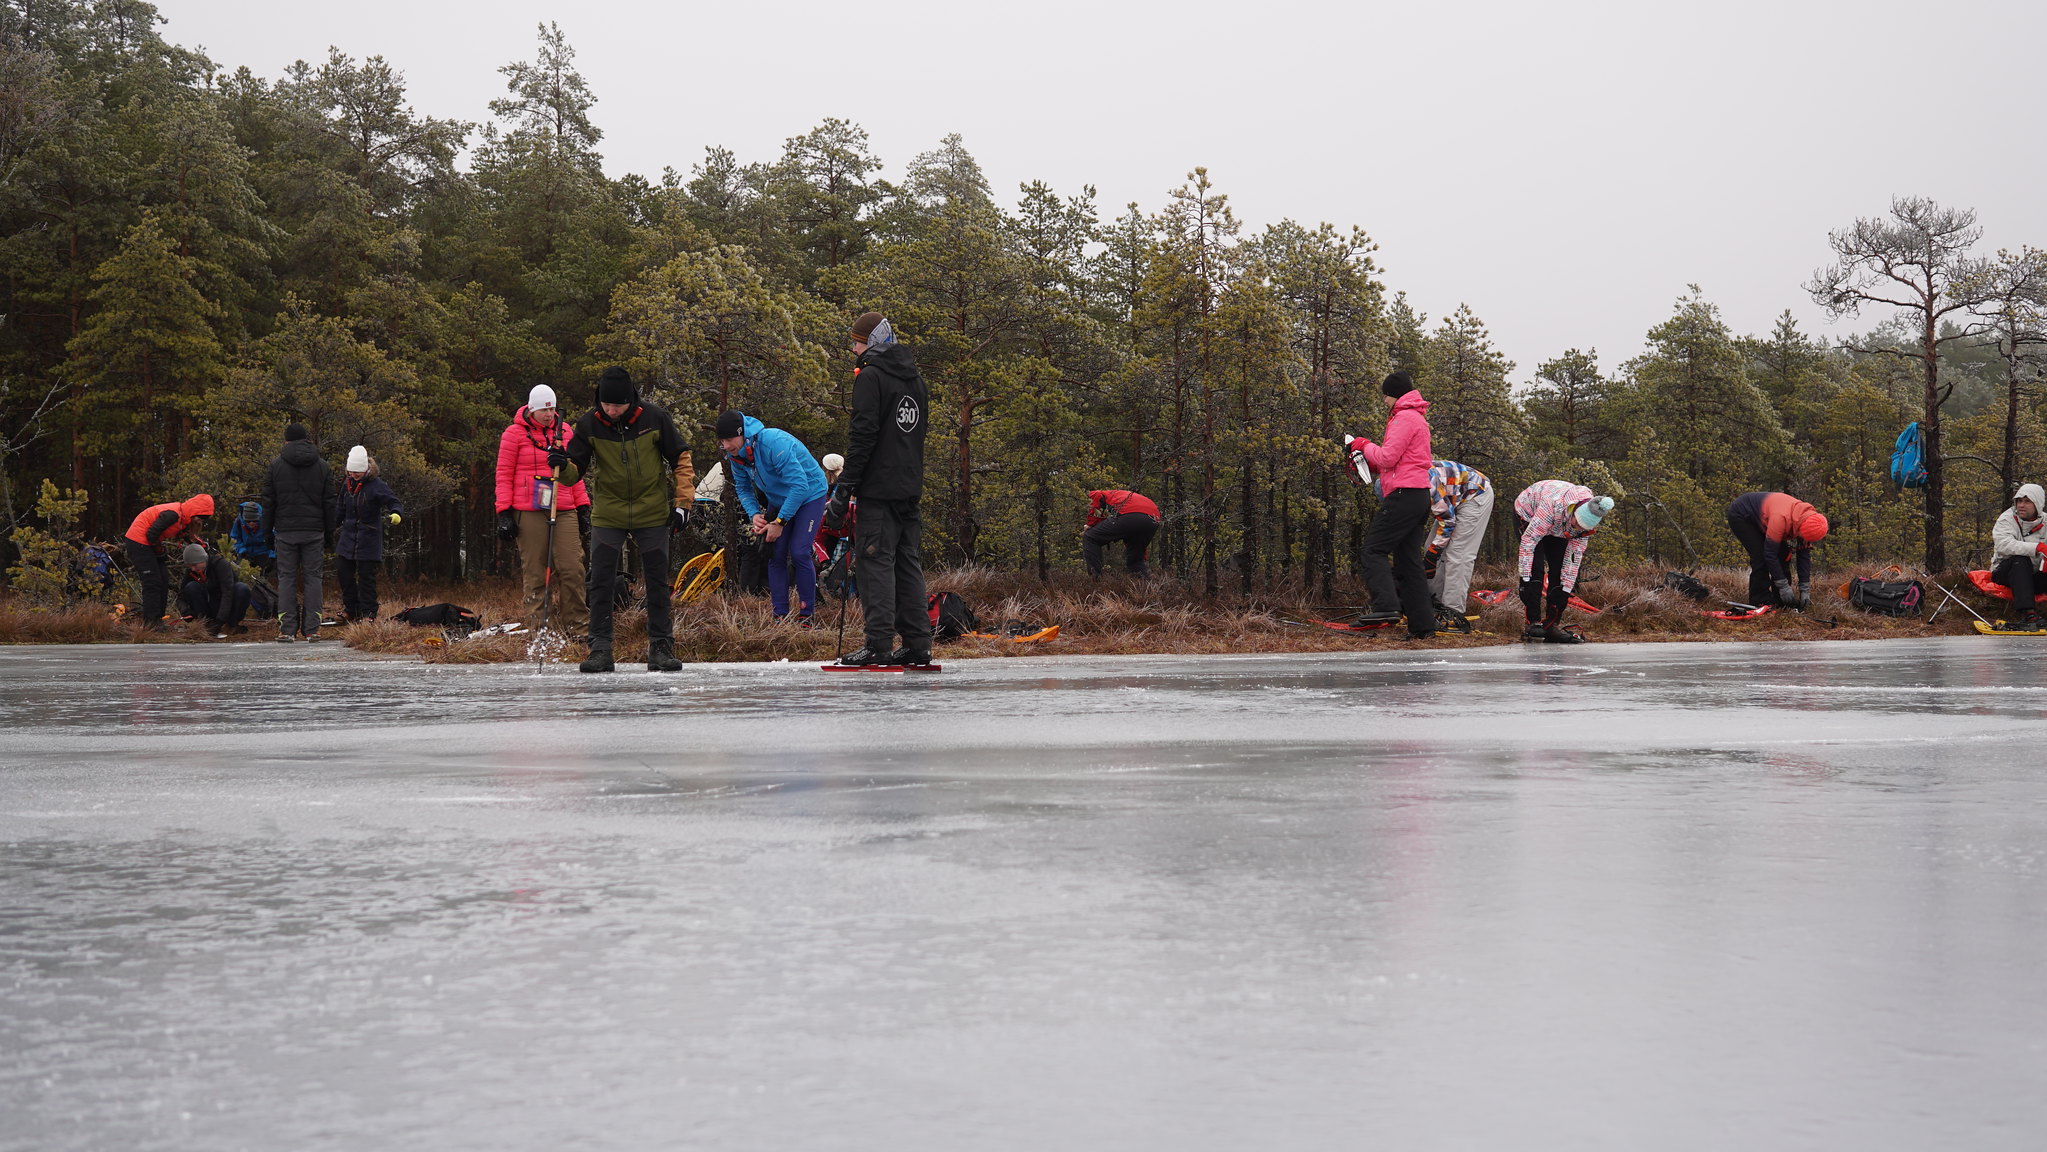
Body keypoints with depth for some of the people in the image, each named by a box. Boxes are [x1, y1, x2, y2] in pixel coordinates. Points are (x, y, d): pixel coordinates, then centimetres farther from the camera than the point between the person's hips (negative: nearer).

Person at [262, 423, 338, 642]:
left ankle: (286, 629, -3)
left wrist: (268, 531, 10)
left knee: (286, 578, 2)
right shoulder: (322, 466, 6)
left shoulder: (276, 466, 2)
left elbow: (268, 502, 3)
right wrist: (329, 534, 11)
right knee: (313, 577, 3)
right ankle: (312, 629, -1)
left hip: (285, 531, -1)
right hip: (314, 531, 1)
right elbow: (330, 503, 6)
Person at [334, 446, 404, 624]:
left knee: (366, 576, -3)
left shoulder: (377, 486, -11)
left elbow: (395, 503, -15)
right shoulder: (347, 484, 9)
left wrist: (396, 515, -37)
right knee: (343, 572, 3)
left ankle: (368, 614, 6)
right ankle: (351, 610, 15)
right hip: (348, 536, 6)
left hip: (369, 539, -6)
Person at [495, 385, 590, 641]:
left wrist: (582, 506, 17)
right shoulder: (515, 433, 2)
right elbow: (504, 475, 3)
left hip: (564, 512, 3)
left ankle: (577, 627, 1)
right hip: (529, 513, -3)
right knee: (535, 573, -1)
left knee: (572, 569, -6)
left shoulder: (565, 432, 14)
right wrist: (504, 512, -3)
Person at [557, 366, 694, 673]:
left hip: (652, 514, 0)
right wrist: (562, 466, -25)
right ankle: (600, 648, 3)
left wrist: (682, 501, -4)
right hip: (607, 515, 0)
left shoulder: (653, 418, -9)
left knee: (657, 582, 4)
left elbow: (681, 459, 1)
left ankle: (661, 646, 14)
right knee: (601, 582, -4)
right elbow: (576, 471, -2)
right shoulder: (589, 424, -8)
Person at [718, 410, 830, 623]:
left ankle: (806, 616, -7)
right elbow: (742, 488, 5)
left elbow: (800, 485, -34)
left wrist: (779, 522, -30)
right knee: (775, 554, -3)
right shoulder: (735, 455, -12)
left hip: (809, 495, -7)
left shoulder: (774, 443, -35)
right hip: (778, 500, 7)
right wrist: (754, 514, -14)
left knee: (799, 553, -16)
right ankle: (780, 616, 2)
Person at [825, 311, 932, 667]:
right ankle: (917, 644, 9)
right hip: (911, 488, 8)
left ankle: (879, 645, -12)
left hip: (879, 489, -8)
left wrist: (844, 489, -14)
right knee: (909, 563, 10)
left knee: (875, 561, -8)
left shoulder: (871, 377, -9)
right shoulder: (916, 378, 17)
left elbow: (863, 435, -16)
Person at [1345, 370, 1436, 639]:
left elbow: (1388, 457, -15)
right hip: (1420, 495, 10)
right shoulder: (1418, 418, 24)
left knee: (1374, 549, -11)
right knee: (1408, 559, 9)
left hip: (1404, 495, -10)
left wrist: (1364, 445, 2)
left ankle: (1385, 605, -25)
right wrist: (1368, 461, 13)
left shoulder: (1405, 418, -9)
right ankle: (1422, 625, 7)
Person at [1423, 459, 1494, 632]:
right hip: (1456, 500, 10)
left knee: (1458, 553, -16)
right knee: (1433, 549, 5)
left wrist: (1432, 553, -20)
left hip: (1477, 494, -10)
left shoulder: (1425, 483, -32)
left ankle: (1453, 613, -18)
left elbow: (1448, 519, -25)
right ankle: (1435, 603, 7)